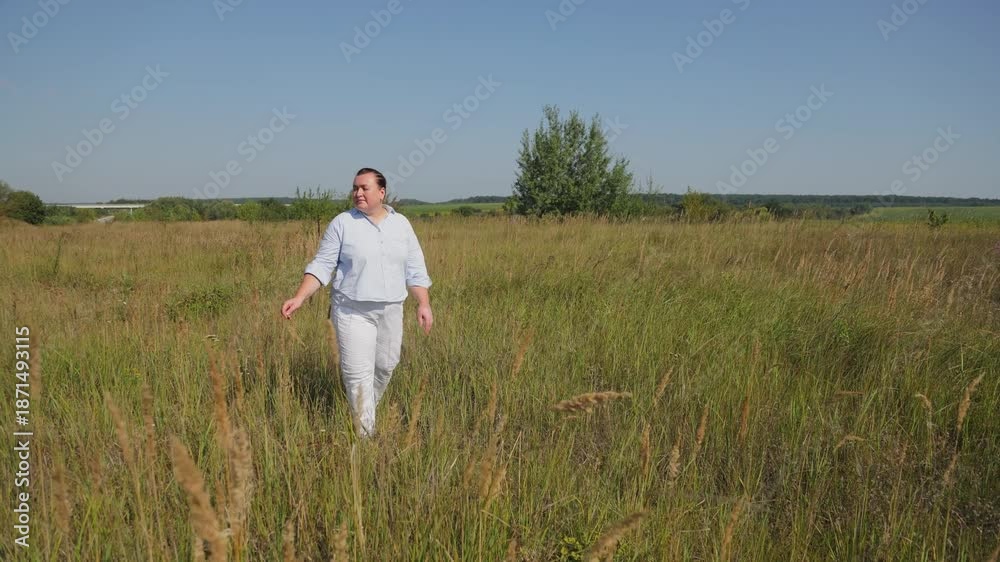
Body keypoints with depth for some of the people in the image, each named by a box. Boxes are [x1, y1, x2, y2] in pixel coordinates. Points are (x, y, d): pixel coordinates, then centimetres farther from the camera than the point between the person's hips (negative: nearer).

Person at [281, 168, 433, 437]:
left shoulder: (401, 224, 5)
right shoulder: (342, 223, -5)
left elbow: (414, 269, 7)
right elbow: (322, 265, -5)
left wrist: (424, 304, -1)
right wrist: (299, 298, -17)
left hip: (390, 311, 4)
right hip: (353, 311, -3)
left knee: (386, 365, 14)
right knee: (359, 373, -7)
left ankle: (366, 409, 40)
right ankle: (366, 433, 2)